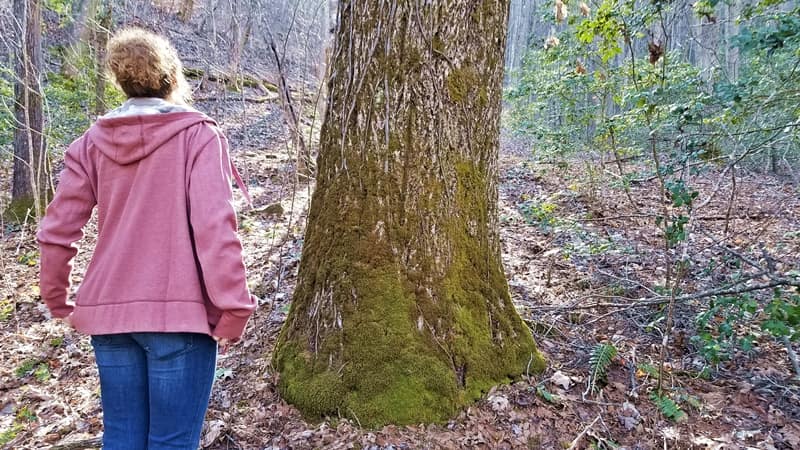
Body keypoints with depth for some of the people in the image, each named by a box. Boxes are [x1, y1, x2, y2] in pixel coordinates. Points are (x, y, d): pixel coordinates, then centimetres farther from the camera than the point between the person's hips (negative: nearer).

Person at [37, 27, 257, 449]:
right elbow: (215, 227, -15)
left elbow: (57, 230, 5)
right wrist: (233, 305, -11)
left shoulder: (92, 142, 7)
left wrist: (56, 296, 19)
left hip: (108, 309, 5)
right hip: (178, 310, -4)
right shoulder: (198, 134, -6)